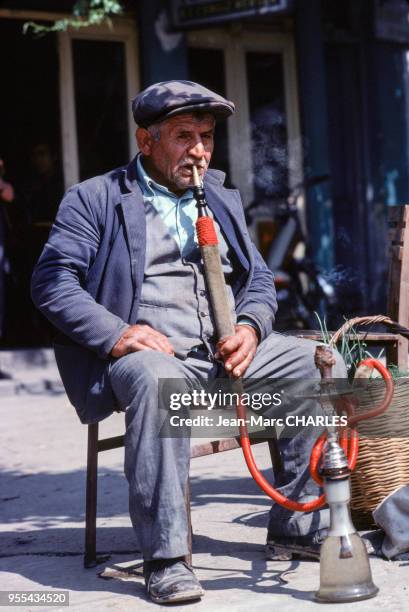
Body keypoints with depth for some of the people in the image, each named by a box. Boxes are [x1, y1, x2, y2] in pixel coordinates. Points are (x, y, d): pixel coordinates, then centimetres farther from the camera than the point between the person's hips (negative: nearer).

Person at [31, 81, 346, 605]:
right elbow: (51, 280, -4)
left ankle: (299, 525, -4)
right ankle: (164, 557, -34)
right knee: (157, 379, -40)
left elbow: (259, 280, 22)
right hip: (144, 351, -6)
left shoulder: (223, 201, 24)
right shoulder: (94, 199, 6)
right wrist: (114, 333, -20)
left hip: (227, 352, 6)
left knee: (320, 364, -13)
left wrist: (250, 327, -2)